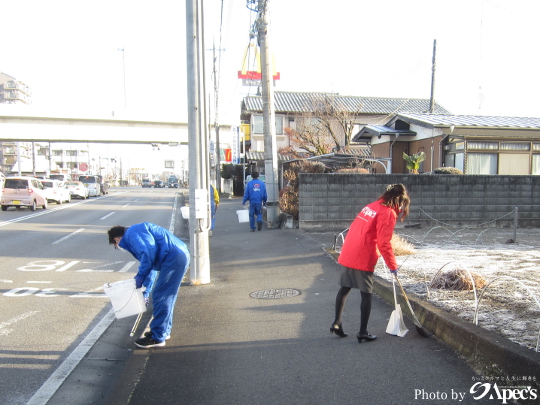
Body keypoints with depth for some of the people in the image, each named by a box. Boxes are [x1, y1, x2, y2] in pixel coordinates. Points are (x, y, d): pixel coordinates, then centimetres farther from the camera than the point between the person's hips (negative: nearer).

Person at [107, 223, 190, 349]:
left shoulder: (132, 233, -3)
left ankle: (157, 338, 6)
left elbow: (149, 251, -20)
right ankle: (164, 330, 30)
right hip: (180, 256, 10)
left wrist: (141, 275, -9)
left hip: (174, 258, -10)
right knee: (166, 296, 19)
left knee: (160, 297, -2)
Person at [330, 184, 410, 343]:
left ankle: (336, 323, 23)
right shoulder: (388, 213, -8)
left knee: (345, 288, 16)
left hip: (347, 255, 8)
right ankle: (363, 332, 12)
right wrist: (393, 265, -3)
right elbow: (384, 243, -14)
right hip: (363, 259, -8)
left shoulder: (371, 206, 16)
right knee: (366, 294, 4)